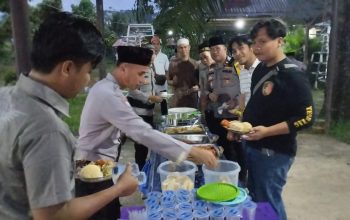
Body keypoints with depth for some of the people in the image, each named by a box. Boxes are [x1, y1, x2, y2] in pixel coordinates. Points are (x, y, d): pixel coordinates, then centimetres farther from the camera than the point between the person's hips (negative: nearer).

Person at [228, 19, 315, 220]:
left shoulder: (292, 75, -17)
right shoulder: (260, 69, 7)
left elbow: (306, 117, -21)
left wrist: (267, 131, -27)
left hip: (274, 152, -8)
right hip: (253, 147, 8)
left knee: (268, 203, 5)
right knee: (255, 198, 20)